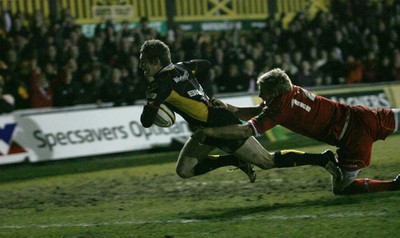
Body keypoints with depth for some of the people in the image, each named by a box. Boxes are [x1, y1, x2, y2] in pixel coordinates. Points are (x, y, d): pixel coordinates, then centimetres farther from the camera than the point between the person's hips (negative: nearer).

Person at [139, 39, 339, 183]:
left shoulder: (159, 83, -18)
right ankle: (235, 161, 10)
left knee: (268, 162, 0)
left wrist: (150, 108, 1)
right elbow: (204, 65, 28)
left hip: (221, 126, -9)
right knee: (184, 171, 7)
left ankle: (323, 159, 6)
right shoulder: (179, 67, 8)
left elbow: (146, 121, -22)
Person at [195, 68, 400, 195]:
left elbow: (246, 131, -20)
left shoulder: (280, 108, -19)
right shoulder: (290, 91, 4)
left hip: (351, 139, -8)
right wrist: (229, 108, 2)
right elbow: (256, 112, 15)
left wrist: (211, 132, -16)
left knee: (341, 188, 0)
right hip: (357, 116, 8)